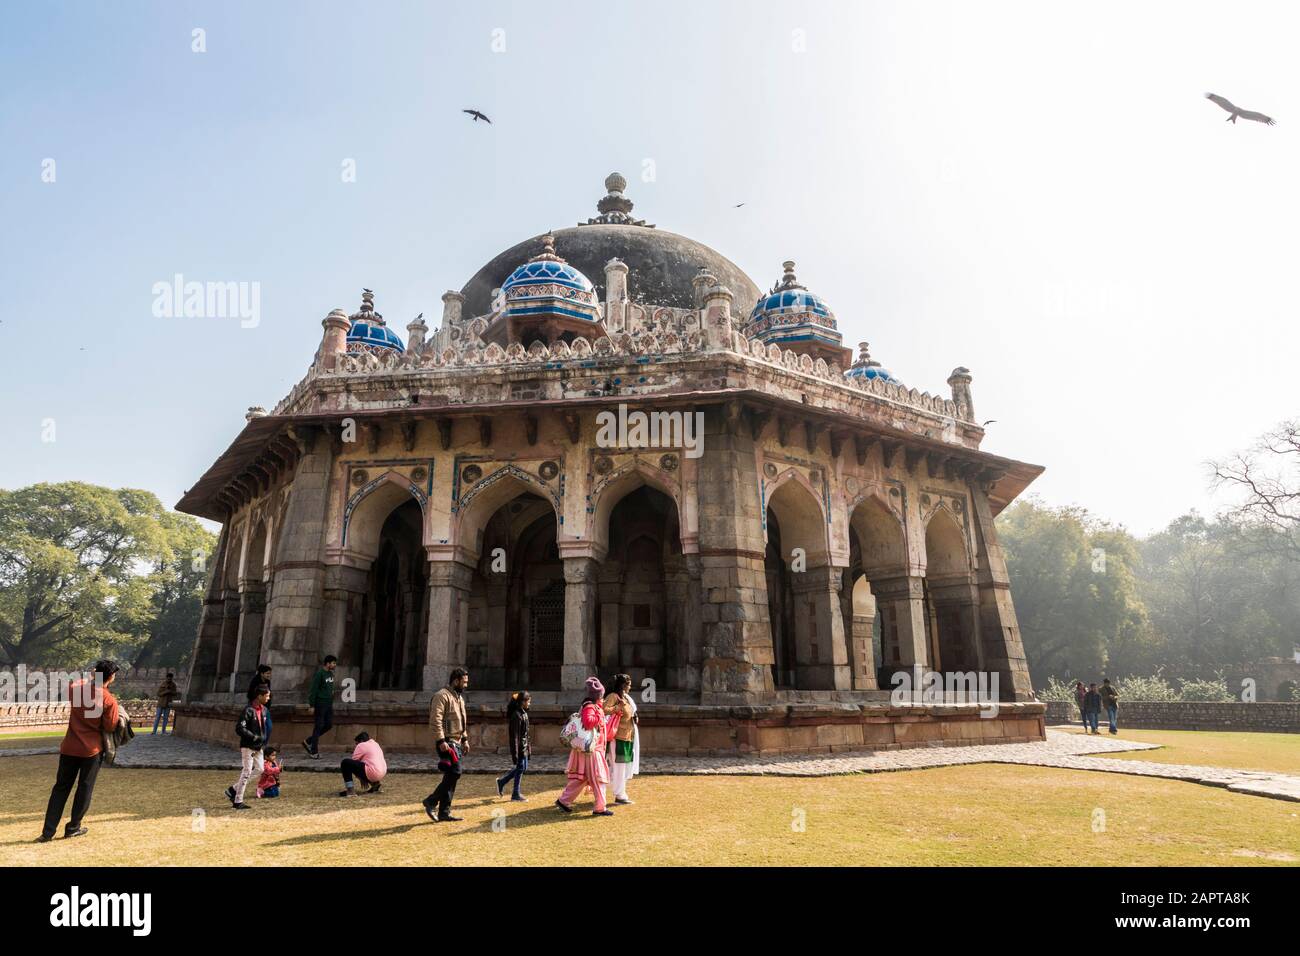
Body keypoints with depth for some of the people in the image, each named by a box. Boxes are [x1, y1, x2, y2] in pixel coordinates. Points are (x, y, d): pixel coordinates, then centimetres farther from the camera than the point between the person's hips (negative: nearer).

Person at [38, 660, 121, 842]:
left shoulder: (76, 688, -6)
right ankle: (73, 828, 16)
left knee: (61, 787, 11)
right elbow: (110, 728, -10)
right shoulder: (109, 700, -17)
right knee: (85, 788, 11)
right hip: (91, 749, -4)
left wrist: (90, 678, 22)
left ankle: (47, 832, 10)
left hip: (69, 747, 4)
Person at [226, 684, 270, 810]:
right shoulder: (248, 710, -18)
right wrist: (254, 737, -24)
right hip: (248, 746, -8)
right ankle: (238, 801, 7)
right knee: (246, 772, -4)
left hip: (258, 747, 8)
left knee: (260, 770, 9)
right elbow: (239, 728, -23)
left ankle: (233, 790, 20)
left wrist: (264, 740, 10)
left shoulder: (264, 710, 8)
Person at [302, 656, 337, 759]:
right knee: (319, 726, -4)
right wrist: (312, 705, -16)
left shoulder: (331, 674, 13)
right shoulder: (319, 674, -12)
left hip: (329, 704, 8)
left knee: (329, 724, 8)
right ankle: (313, 752, 4)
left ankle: (308, 742, 22)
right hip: (320, 703, -8)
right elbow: (313, 690, -14)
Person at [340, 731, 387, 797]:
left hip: (372, 773, -9)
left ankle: (350, 790, -11)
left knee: (345, 762, -8)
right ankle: (374, 784, 20)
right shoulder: (375, 744, 24)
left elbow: (353, 761, 0)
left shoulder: (361, 745, -1)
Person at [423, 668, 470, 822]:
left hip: (456, 742, 9)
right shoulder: (442, 696, -11)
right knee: (454, 773, -16)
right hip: (447, 742, -9)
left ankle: (444, 813, 13)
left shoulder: (459, 697, 19)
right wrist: (441, 741, -24)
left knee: (451, 777, 8)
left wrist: (465, 739, 19)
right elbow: (435, 720, -19)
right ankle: (431, 801, -2)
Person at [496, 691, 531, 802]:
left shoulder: (523, 713, 9)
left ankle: (501, 781, 28)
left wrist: (528, 745, 20)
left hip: (524, 746, 10)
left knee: (523, 767, 16)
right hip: (519, 747, -9)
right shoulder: (516, 715, -21)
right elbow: (514, 736, -21)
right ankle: (515, 794, 15)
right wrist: (514, 753, -21)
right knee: (520, 768, 2)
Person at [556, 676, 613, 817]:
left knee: (580, 778, 15)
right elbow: (588, 722, -34)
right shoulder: (590, 707, -17)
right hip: (591, 749, -10)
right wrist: (599, 715, -23)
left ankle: (564, 800, 20)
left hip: (593, 748, 10)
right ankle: (600, 808, 2)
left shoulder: (593, 706, 16)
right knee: (598, 778, -3)